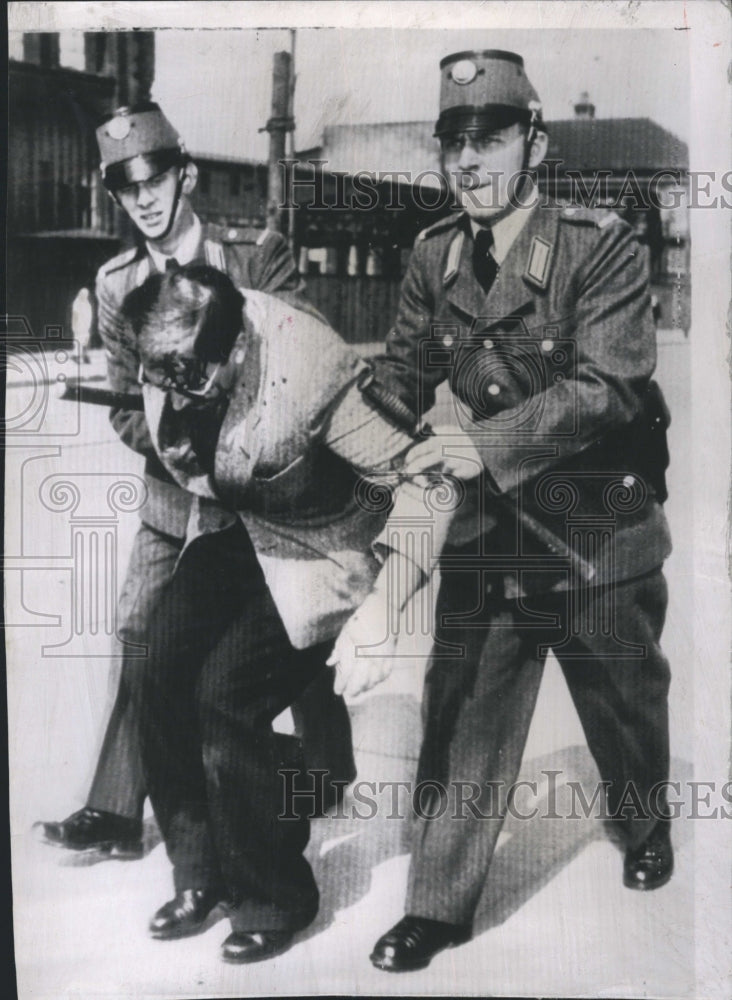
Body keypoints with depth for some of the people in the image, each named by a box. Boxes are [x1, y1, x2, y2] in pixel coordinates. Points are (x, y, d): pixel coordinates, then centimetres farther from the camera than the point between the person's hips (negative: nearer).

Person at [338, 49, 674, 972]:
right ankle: (438, 904, 23)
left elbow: (608, 387, -25)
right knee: (461, 717, 6)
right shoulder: (434, 258, 0)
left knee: (623, 703, 20)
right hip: (487, 527, 3)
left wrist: (479, 441, -30)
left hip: (599, 531, -2)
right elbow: (399, 374, 5)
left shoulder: (599, 249, -16)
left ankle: (644, 823, 51)